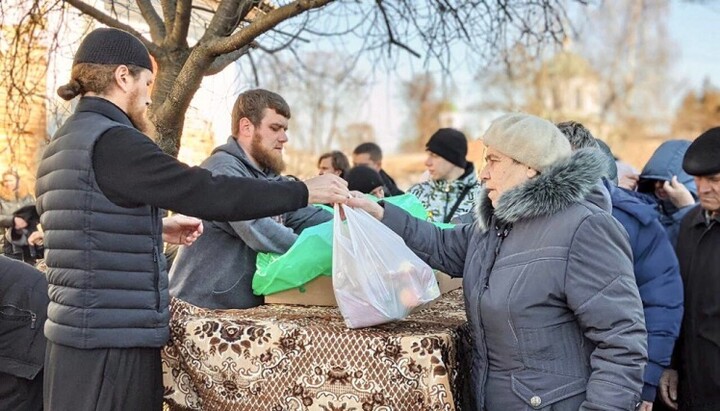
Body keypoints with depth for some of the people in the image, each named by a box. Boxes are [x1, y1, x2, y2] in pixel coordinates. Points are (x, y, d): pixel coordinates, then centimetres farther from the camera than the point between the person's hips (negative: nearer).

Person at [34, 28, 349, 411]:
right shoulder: (111, 141, -16)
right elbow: (210, 193, -20)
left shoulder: (61, 145, 14)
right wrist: (304, 191, -11)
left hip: (79, 337, 10)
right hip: (113, 342, -10)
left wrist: (157, 228, 24)